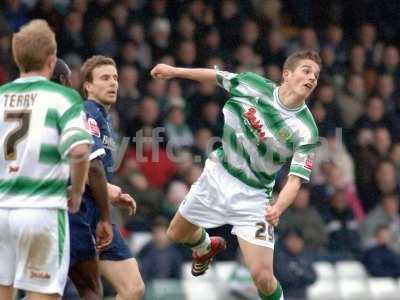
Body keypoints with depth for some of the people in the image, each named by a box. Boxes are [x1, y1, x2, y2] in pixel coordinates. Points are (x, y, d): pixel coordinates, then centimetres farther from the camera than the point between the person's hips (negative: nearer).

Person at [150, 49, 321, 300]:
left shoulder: (306, 131, -21)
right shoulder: (252, 83, -14)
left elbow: (295, 180, -23)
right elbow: (216, 76, 5)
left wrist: (278, 208, -41)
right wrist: (175, 71, 10)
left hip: (254, 196, -4)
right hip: (218, 175, 4)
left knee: (262, 276, -15)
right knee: (177, 234, 23)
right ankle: (206, 246, 58)